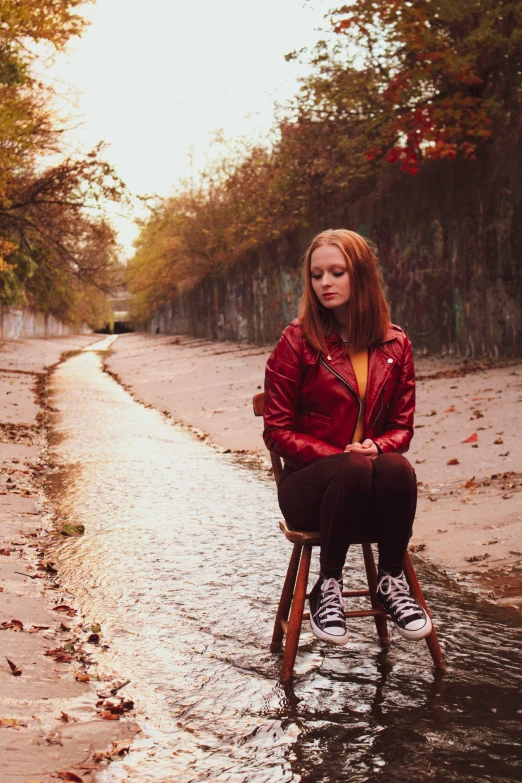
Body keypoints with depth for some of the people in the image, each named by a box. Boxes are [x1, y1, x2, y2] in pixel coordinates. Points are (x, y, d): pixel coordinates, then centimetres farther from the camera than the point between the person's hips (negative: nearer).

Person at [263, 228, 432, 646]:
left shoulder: (395, 345, 8)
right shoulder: (297, 341, -2)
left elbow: (402, 426, 11)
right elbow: (278, 432, -2)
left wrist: (378, 447, -14)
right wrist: (340, 455, -17)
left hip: (376, 487, 2)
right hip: (310, 483, -2)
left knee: (396, 468, -34)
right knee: (352, 471, -37)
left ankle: (392, 580, -17)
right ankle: (328, 588, -20)